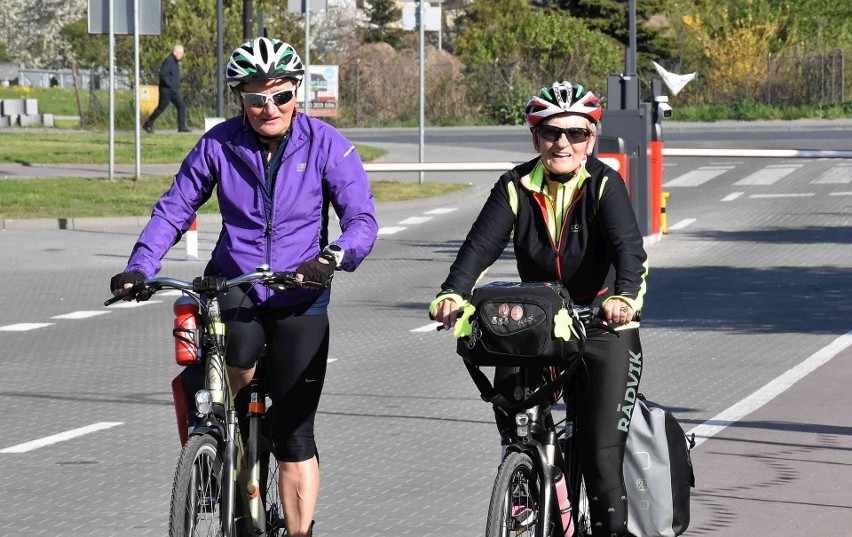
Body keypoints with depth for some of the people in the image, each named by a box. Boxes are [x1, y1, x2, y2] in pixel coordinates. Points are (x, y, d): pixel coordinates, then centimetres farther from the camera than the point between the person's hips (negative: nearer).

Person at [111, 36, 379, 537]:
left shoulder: (327, 145, -9)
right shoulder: (219, 145, -5)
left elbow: (363, 218, -14)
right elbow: (174, 210, 2)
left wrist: (335, 256, -35)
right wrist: (140, 267, -13)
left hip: (300, 301, 0)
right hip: (234, 287, 0)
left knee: (295, 433, -1)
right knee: (239, 350, -34)